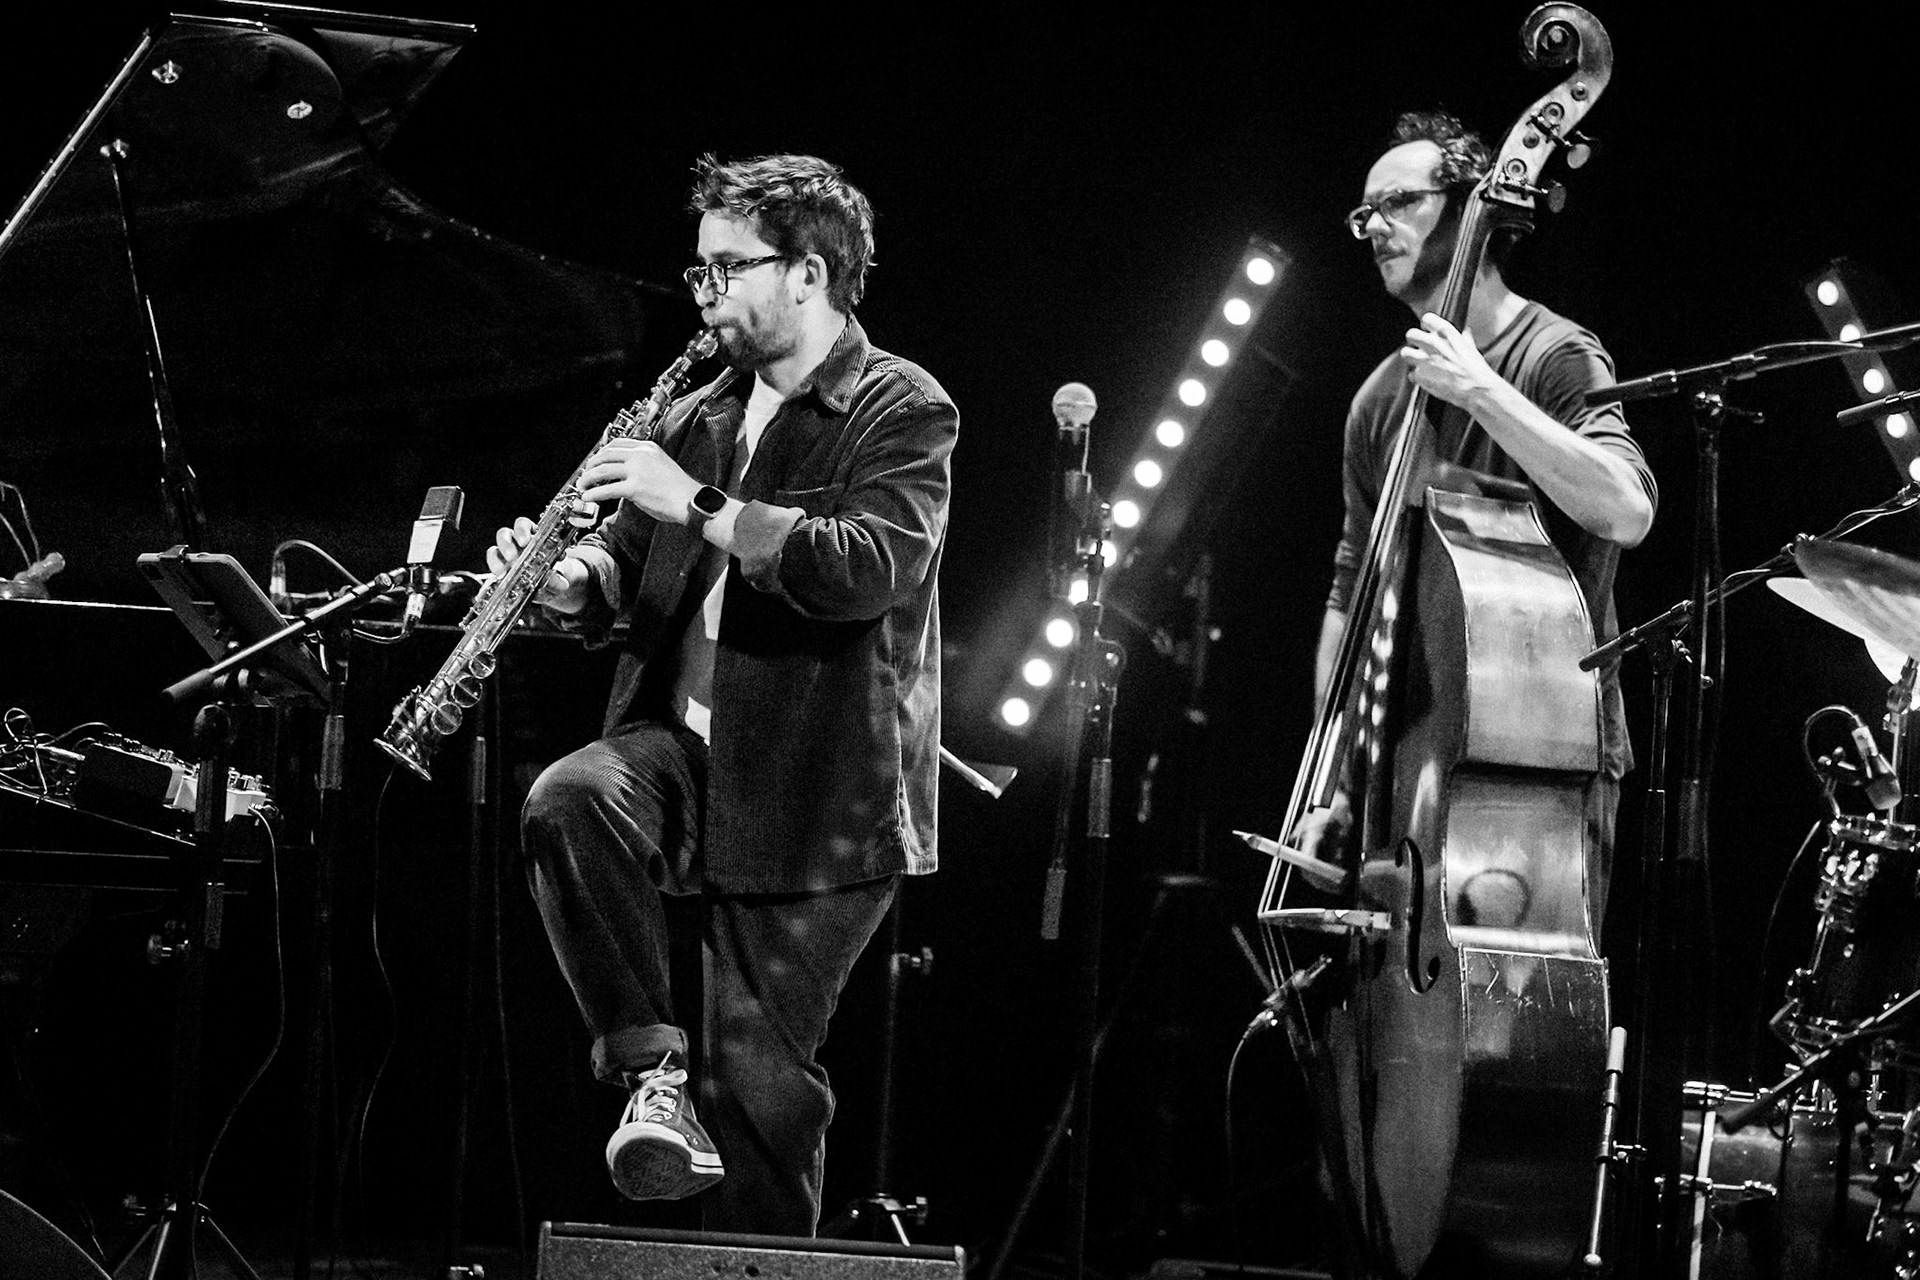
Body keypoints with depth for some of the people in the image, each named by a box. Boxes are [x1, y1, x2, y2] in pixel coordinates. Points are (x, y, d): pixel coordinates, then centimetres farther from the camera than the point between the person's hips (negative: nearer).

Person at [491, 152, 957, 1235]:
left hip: (813, 795, -5)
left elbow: (875, 566, -23)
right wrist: (573, 577, -5)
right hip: (682, 739, 5)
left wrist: (701, 506, -23)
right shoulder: (699, 417, 15)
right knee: (569, 802, -29)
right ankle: (653, 1069, -18)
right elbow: (630, 574, 19)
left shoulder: (902, 412, -6)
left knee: (757, 1074, -4)